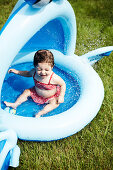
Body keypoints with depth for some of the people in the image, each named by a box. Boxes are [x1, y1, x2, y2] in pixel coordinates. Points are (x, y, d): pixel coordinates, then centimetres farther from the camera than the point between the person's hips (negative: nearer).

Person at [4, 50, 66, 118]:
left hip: (50, 97, -5)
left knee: (55, 103, -29)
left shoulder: (54, 78, -36)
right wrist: (17, 72, -4)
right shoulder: (34, 72, -21)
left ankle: (41, 113, -37)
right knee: (27, 92, 1)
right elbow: (28, 73, 4)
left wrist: (61, 96, -27)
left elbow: (63, 84, -19)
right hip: (36, 93, 5)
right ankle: (15, 104, 3)